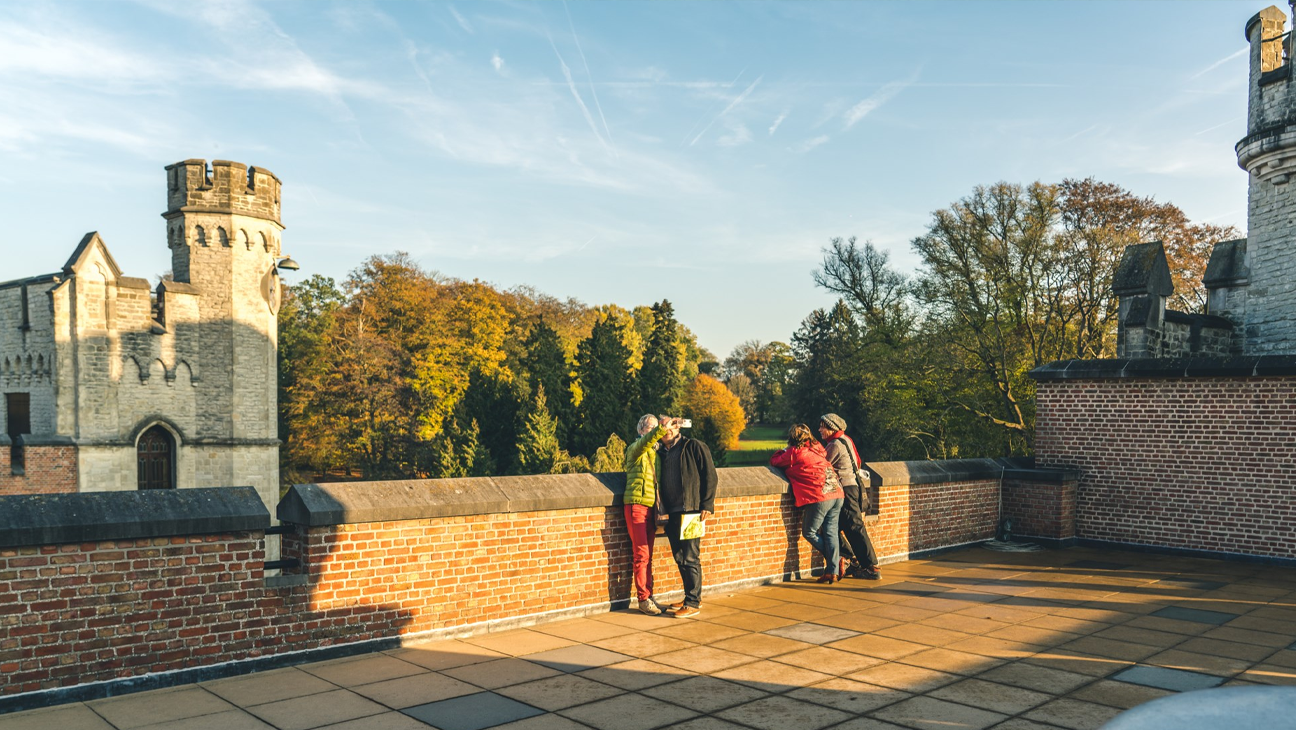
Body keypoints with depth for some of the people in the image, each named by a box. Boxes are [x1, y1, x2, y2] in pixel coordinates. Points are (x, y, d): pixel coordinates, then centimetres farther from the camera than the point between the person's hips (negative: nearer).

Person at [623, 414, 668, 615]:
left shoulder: (656, 452, 17)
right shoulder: (635, 449, -4)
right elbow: (645, 442, -28)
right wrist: (661, 429, -44)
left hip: (652, 506, 7)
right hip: (637, 505, -7)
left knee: (648, 555, 10)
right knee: (641, 554, -6)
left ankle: (648, 595, 15)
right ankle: (643, 599, -2)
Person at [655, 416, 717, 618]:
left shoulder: (694, 447, -1)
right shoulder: (661, 453, 16)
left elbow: (710, 476, -5)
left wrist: (706, 505, -12)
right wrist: (662, 510, 8)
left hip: (691, 511, -7)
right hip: (672, 514, 7)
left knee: (690, 558, -6)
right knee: (680, 558, 11)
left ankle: (693, 603, 2)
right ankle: (691, 598, 23)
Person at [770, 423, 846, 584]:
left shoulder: (794, 452, -2)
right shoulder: (817, 448, 16)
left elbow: (774, 461, 11)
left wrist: (784, 450, 27)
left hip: (819, 497, -7)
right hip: (837, 494, 7)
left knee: (809, 532, 8)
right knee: (830, 532, 9)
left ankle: (837, 558, 6)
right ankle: (833, 572, 5)